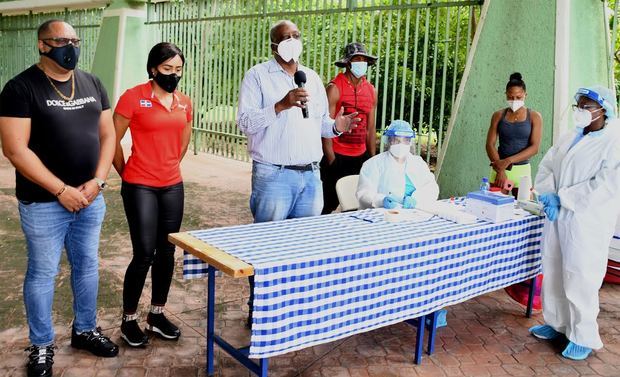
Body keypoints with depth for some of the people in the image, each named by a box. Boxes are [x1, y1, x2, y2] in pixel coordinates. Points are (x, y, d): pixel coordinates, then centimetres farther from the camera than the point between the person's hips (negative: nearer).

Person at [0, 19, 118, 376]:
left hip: (90, 198, 5)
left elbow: (107, 135, 8)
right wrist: (61, 190, -17)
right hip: (44, 203, -5)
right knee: (43, 273, 7)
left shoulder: (92, 84, 7)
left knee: (88, 265, 15)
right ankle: (42, 346, 24)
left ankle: (85, 330, 34)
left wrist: (97, 181, -7)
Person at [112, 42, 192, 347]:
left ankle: (157, 315, 25)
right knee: (144, 254, -4)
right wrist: (126, 173, 5)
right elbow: (113, 140, -3)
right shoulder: (133, 97, -9)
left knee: (167, 253, 10)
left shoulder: (184, 103, 7)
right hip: (140, 187, -5)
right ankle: (129, 320, 14)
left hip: (173, 186, 6)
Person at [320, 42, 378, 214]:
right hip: (337, 156, -5)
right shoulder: (334, 88, -9)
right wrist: (331, 159, -13)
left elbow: (371, 128, 15)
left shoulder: (371, 90, 10)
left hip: (361, 157, 6)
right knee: (329, 204, 0)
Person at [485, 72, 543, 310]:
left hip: (522, 170, -1)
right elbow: (490, 144, -1)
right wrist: (499, 169, -13)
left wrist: (509, 160, -16)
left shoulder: (534, 117, 1)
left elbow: (534, 147, -7)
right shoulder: (498, 116, 4)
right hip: (499, 170, 1)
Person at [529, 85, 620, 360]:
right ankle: (556, 324, 30)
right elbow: (546, 166, 12)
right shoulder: (570, 137, 14)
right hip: (556, 215, 7)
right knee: (552, 273, 14)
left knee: (580, 279, -3)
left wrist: (562, 198, -17)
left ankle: (584, 338, 12)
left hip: (587, 221, -7)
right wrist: (548, 195, -6)